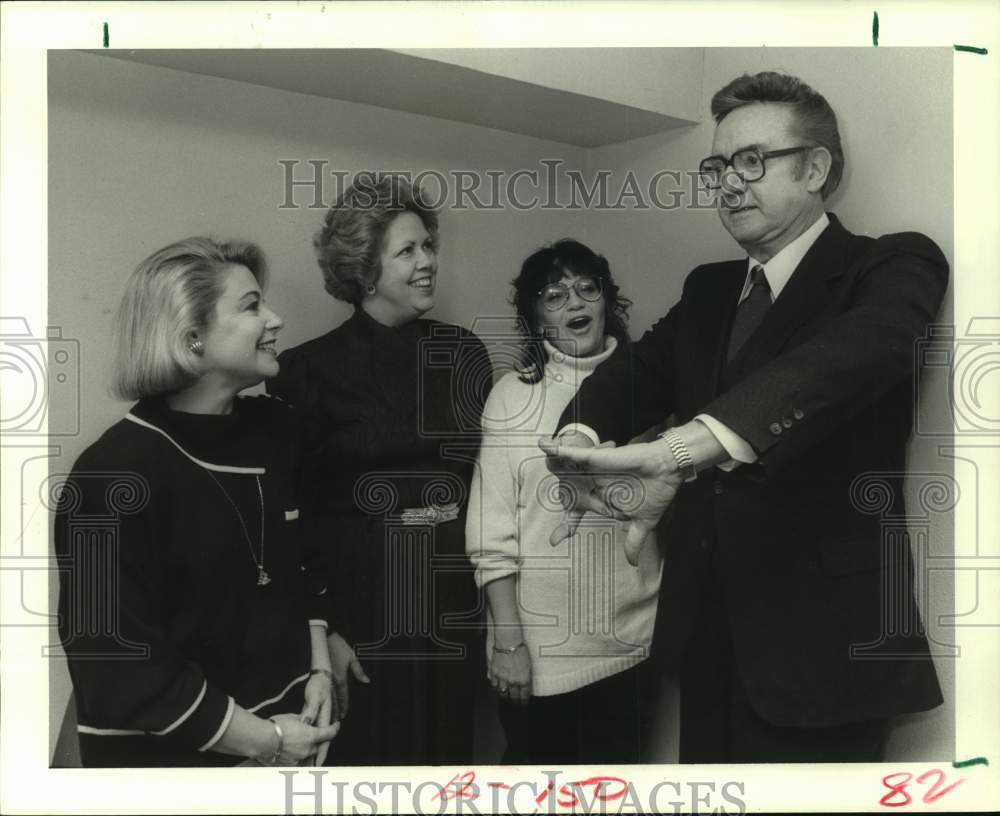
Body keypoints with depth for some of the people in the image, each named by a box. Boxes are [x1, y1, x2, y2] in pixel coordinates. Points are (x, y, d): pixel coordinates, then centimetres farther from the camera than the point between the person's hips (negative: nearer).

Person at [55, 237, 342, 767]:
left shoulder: (272, 426, -1)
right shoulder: (114, 473, -20)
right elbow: (116, 660, -20)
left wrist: (318, 670, -2)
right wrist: (262, 740, -16)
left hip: (287, 717, 6)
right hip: (168, 750, -6)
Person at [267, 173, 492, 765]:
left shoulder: (463, 353, 4)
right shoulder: (311, 369, -7)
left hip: (452, 612, 4)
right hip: (357, 615, -3)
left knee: (449, 748, 15)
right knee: (362, 757, 9)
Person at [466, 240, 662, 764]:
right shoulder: (514, 395, -5)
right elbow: (492, 532, -5)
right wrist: (509, 640, -8)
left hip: (630, 642, 2)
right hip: (540, 645, -2)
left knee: (619, 762, 18)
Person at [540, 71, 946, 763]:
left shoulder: (891, 267, -8)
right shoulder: (709, 289, 12)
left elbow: (856, 351, -29)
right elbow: (636, 372, 3)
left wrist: (682, 448, -44)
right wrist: (581, 442, -21)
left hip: (820, 645, -5)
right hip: (706, 630, 5)